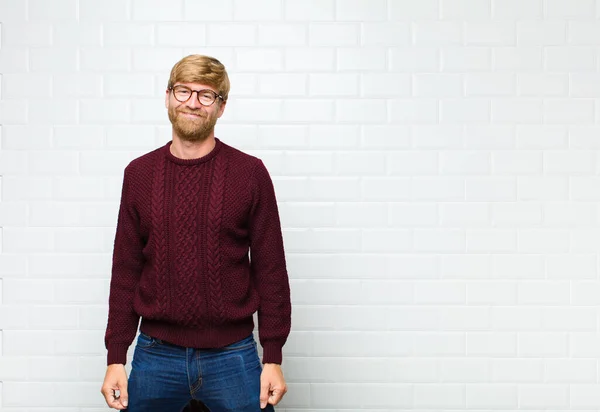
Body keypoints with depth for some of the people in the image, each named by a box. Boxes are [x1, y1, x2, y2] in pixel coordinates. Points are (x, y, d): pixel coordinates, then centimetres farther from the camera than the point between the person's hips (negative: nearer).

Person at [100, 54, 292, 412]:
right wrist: (116, 358, 3)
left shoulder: (250, 173, -3)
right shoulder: (139, 174, 4)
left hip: (232, 356, -2)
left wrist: (273, 358, -4)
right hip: (155, 356, 2)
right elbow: (126, 271, 6)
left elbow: (270, 269, -2)